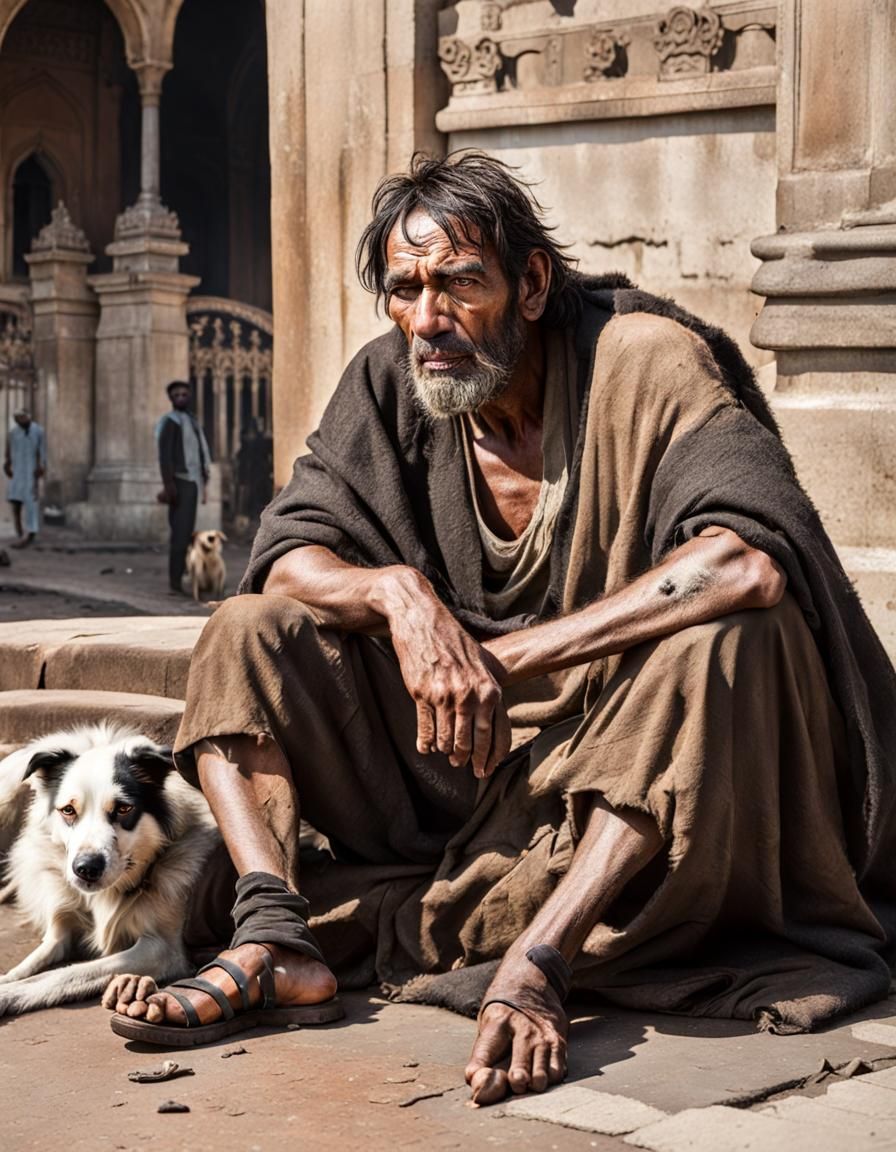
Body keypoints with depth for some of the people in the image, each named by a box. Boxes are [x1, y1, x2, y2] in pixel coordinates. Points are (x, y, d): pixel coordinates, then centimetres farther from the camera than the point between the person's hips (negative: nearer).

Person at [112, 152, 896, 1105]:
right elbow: (289, 552, -2)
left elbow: (753, 561, -32)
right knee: (248, 635, -7)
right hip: (455, 763, 5)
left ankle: (534, 967, -41)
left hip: (611, 754, -5)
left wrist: (508, 657, -26)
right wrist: (400, 593, -26)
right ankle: (273, 939, -26)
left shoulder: (644, 362, -17)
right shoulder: (389, 382, -1)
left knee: (720, 647, -34)